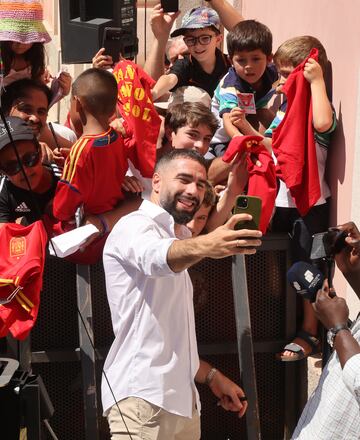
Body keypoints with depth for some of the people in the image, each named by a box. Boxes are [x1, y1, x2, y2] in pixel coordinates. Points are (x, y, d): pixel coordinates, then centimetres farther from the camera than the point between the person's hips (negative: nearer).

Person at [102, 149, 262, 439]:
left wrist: (211, 376, 20)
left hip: (181, 400, 9)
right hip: (142, 398, -9)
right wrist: (204, 246, -50)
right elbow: (155, 257, -31)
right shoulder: (136, 225, -5)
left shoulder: (176, 240, 24)